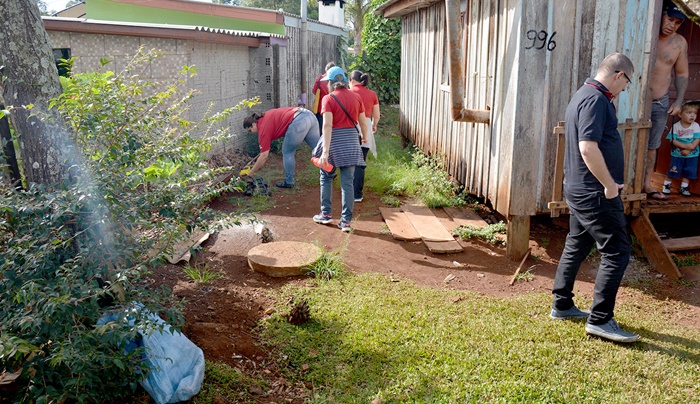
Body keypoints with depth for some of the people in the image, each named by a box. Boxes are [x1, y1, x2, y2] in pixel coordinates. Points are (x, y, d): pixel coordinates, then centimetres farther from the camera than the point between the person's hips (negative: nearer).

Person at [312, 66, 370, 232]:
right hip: (351, 142, 3)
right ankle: (346, 221, 5)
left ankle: (326, 214, 23)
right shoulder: (356, 97, 3)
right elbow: (363, 122, 8)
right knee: (347, 182, 5)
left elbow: (327, 125, -18)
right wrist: (364, 137, 29)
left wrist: (325, 151, -23)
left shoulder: (328, 99, -9)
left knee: (326, 178, 17)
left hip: (334, 141, -3)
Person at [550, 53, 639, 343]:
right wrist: (610, 185, -21)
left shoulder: (585, 95, 16)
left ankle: (562, 305, 27)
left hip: (579, 189, 11)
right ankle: (600, 319, 1)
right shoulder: (595, 100, -17)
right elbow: (588, 147, -28)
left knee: (576, 247, 17)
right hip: (596, 193, -11)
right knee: (616, 253, -5)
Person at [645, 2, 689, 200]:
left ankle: (646, 184, 20)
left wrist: (678, 102, 3)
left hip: (661, 103, 4)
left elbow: (682, 74, 10)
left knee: (651, 146, 11)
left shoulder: (680, 43, 2)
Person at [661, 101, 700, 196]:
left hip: (692, 155, 2)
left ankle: (684, 188, 21)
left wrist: (688, 150, -19)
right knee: (672, 171, 1)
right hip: (677, 154, -2)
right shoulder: (676, 126, -9)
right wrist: (686, 146, -23)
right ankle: (666, 185, 17)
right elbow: (673, 140, -13)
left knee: (688, 172, 8)